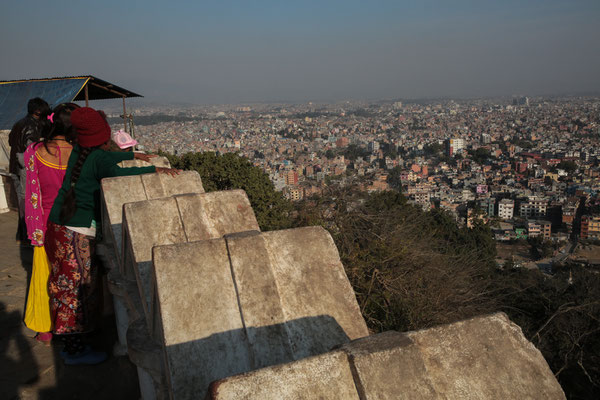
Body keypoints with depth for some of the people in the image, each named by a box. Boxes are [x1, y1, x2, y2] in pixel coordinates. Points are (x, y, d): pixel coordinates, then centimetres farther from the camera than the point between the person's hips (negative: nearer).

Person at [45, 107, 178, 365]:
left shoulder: (79, 151, 11)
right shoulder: (98, 156, -13)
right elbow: (116, 172, -29)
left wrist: (133, 155, 39)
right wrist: (153, 169, -27)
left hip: (57, 227, 9)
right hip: (77, 232, -8)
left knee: (65, 286, 13)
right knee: (78, 288, -1)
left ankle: (69, 344, 24)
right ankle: (75, 351, 8)